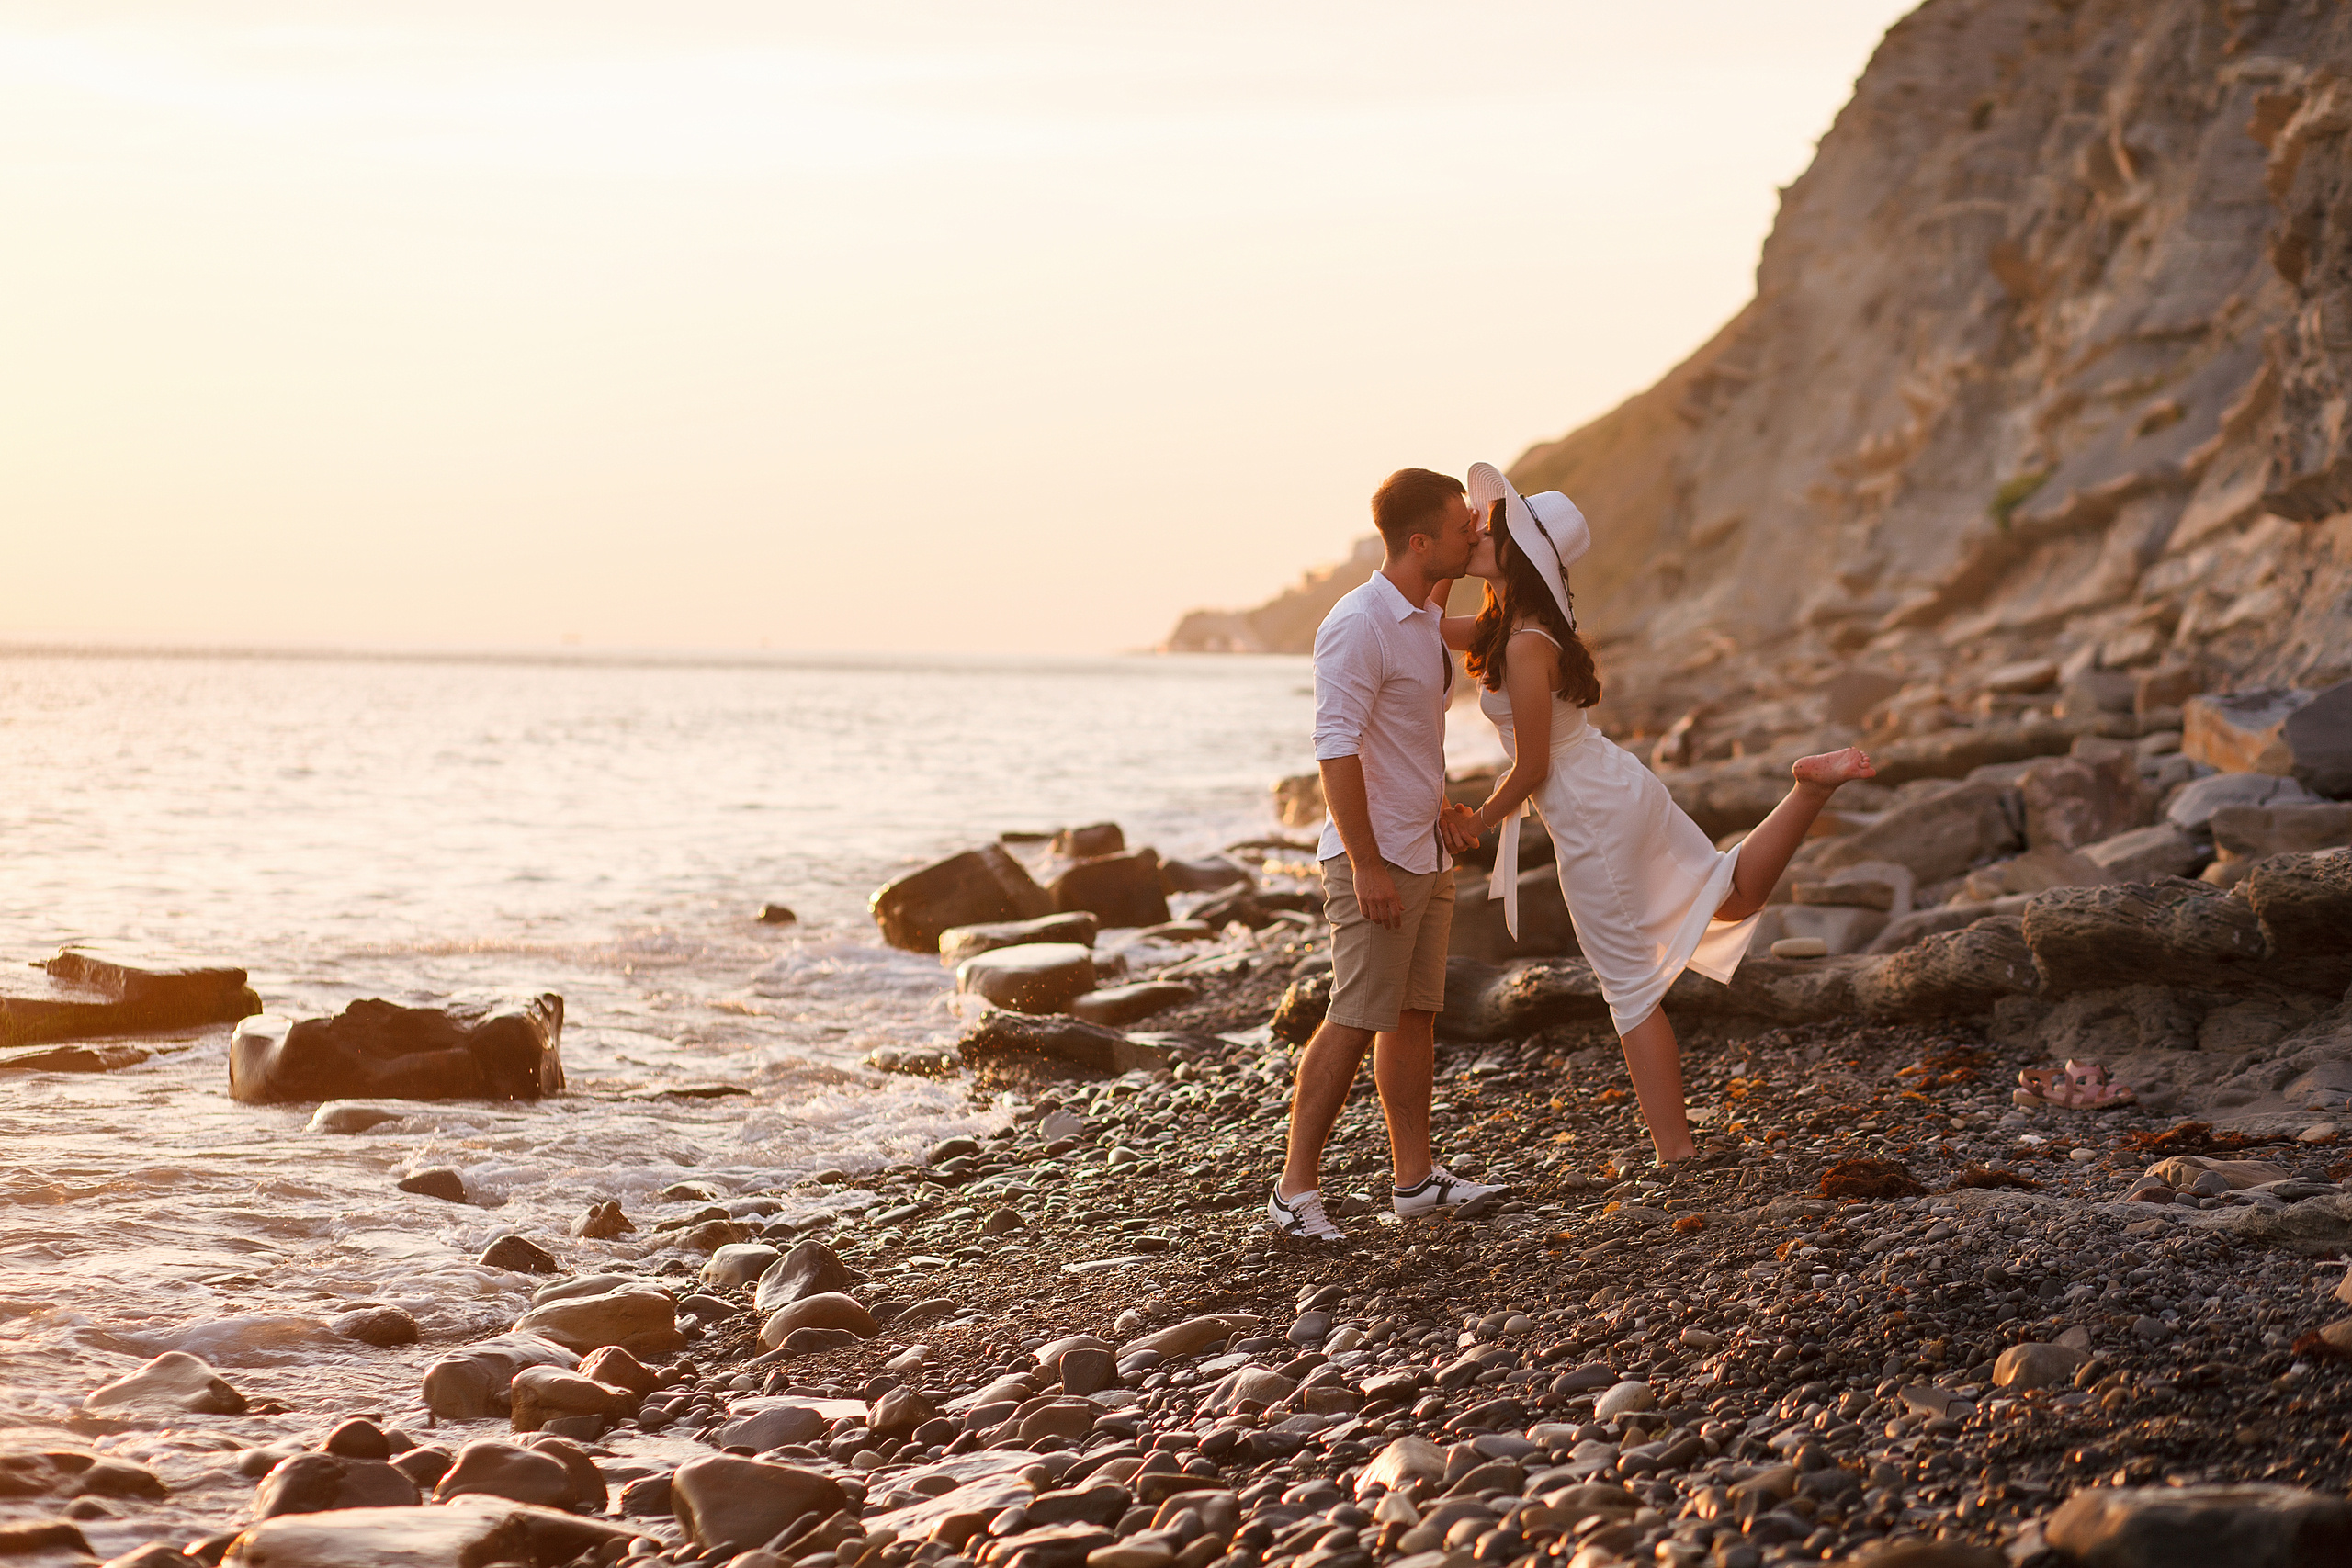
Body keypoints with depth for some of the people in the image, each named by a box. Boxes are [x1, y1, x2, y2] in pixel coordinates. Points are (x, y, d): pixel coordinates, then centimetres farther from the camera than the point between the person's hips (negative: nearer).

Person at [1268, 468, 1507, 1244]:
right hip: (1376, 858, -9)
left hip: (1427, 853, 9)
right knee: (1356, 1021, -9)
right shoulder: (1360, 624, -17)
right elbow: (1336, 746, -22)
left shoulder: (1426, 620, 13)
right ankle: (1296, 1188, -3)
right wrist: (1366, 863, -25)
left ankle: (1415, 1175, 18)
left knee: (1414, 1014, 12)